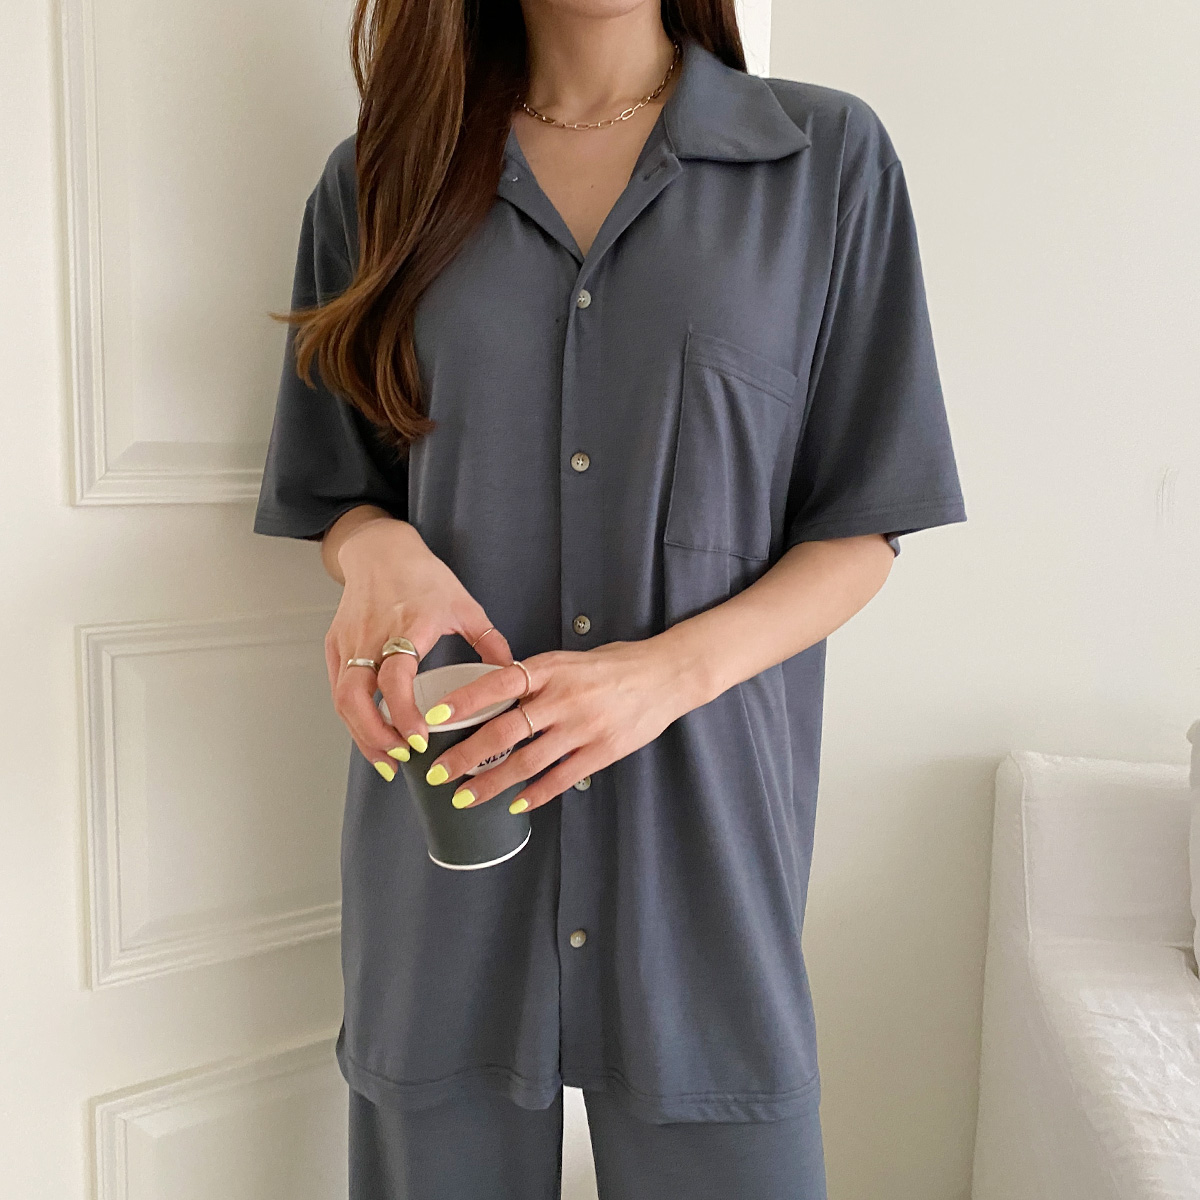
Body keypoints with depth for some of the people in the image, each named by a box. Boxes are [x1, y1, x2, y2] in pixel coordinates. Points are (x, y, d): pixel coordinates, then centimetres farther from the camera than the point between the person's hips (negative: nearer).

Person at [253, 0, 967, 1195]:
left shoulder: (828, 157, 2)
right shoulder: (379, 176, 7)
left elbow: (861, 531, 0)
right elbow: (338, 493, 12)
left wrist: (671, 670, -18)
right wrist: (378, 547, -12)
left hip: (702, 827, -1)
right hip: (445, 815, 2)